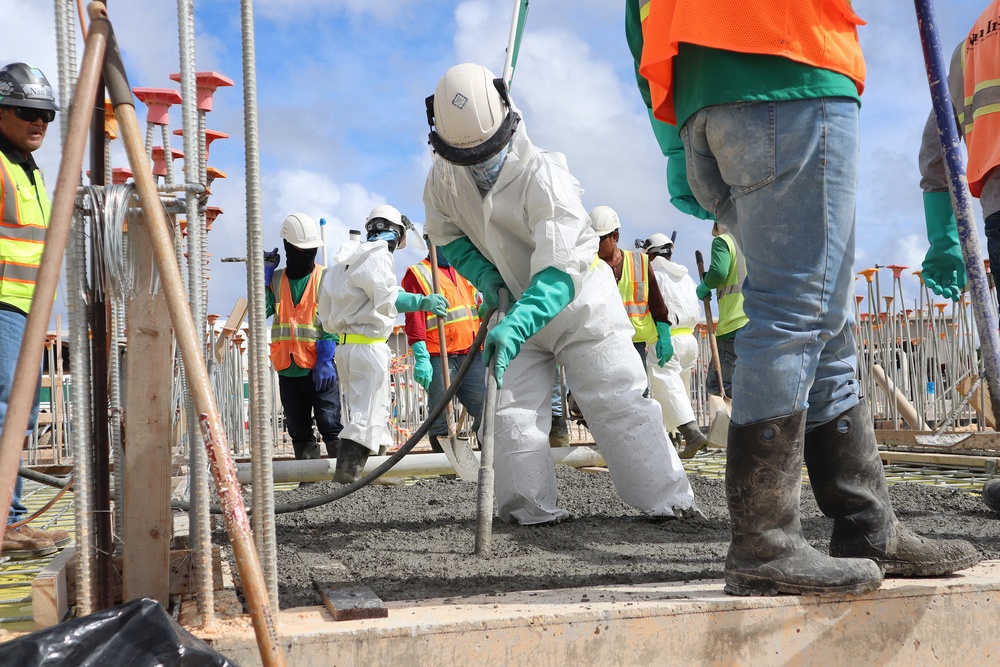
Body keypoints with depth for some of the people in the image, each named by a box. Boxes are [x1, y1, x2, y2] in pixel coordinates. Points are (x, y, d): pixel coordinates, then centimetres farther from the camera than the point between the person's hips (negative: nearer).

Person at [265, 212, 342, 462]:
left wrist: (325, 360, -16)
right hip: (288, 369, 4)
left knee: (330, 426, -8)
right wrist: (264, 275, -5)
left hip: (321, 368, -4)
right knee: (299, 431, 10)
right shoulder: (275, 280, 11)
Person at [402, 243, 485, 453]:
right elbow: (414, 319, -7)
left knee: (486, 409, -3)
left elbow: (479, 308, 28)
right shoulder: (417, 274, 1)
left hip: (471, 354, 5)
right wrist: (421, 358, -16)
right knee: (441, 415, -3)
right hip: (439, 357, -5)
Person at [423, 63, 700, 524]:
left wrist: (514, 326, -52)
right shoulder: (445, 174, -11)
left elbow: (560, 270, -39)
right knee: (512, 410, -1)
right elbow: (446, 233, 7)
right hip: (518, 306, 5)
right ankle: (531, 509, 9)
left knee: (618, 405, -4)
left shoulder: (543, 175, -30)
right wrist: (482, 274, -13)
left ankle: (669, 502, 3)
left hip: (578, 301, -5)